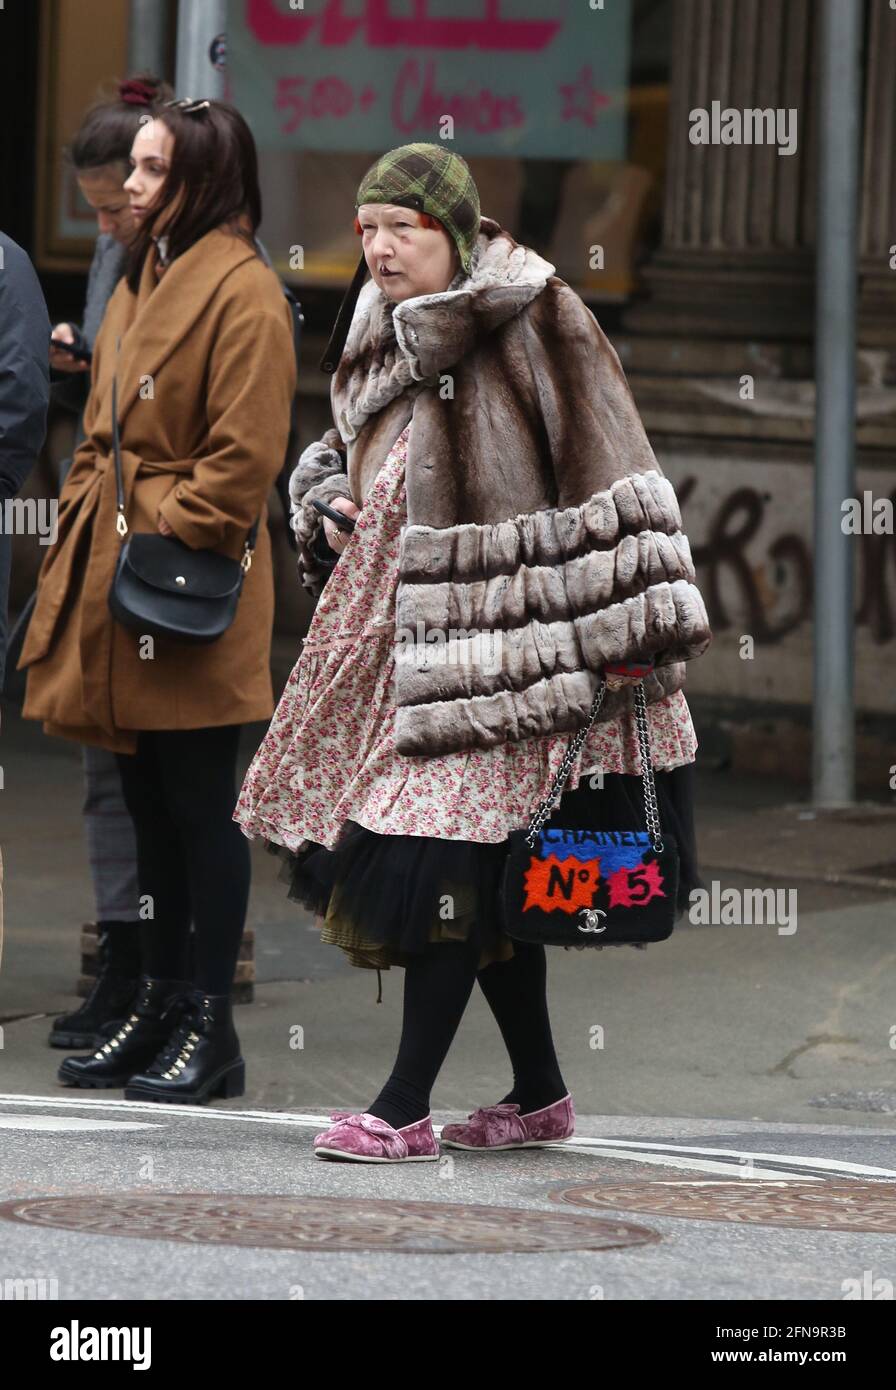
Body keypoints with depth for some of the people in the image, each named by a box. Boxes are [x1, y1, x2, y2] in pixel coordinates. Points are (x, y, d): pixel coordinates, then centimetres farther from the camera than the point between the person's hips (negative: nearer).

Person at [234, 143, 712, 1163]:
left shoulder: (534, 321, -9)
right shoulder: (380, 333, 14)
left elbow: (605, 476, -12)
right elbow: (348, 450, 31)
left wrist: (628, 635, -16)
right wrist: (325, 497, 7)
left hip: (495, 628, -8)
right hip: (395, 618, 8)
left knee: (448, 857, -11)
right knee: (478, 873, 10)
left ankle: (405, 1106, -9)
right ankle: (538, 1094, 19)